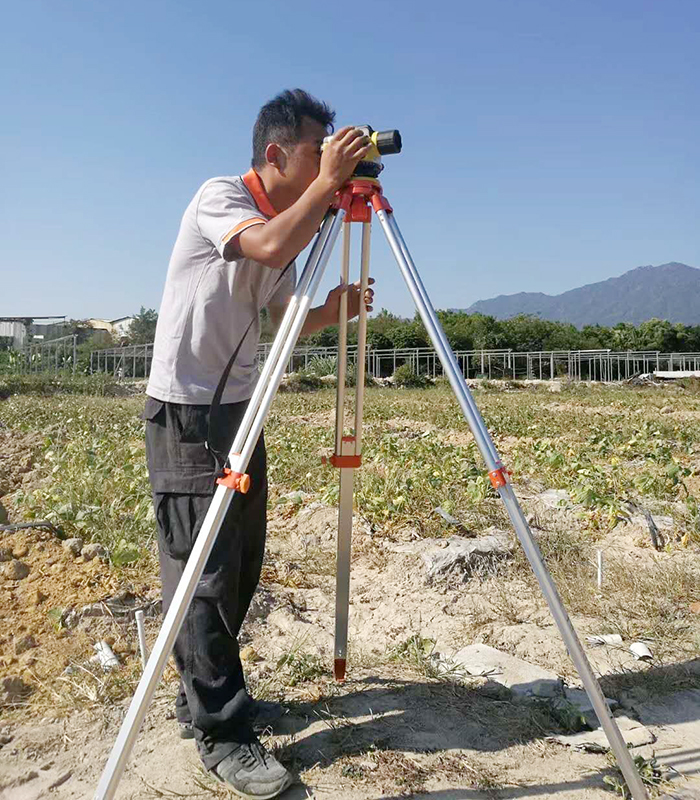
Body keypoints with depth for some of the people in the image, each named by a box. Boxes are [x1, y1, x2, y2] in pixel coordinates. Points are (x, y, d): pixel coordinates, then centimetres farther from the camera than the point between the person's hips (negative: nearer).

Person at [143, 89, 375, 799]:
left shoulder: (286, 220, 13)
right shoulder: (219, 196, -10)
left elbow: (285, 320, 16)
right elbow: (271, 247, -31)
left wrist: (331, 311, -3)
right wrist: (328, 181, -20)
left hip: (238, 409, 9)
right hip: (186, 412, -8)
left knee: (239, 566, 13)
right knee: (203, 569, -3)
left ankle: (206, 695, 30)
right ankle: (220, 733, 9)